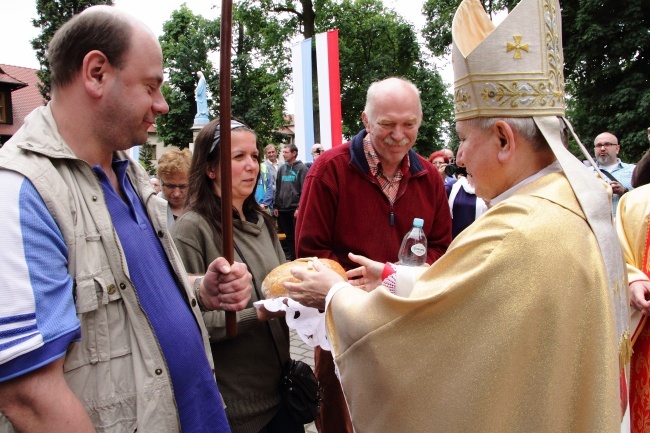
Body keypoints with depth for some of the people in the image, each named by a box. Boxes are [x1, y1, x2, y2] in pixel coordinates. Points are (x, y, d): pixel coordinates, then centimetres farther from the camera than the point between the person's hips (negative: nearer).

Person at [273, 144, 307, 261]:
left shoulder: (301, 168, -5)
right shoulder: (281, 168, 12)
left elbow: (304, 190, -10)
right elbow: (277, 189, 15)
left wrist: (300, 207, -16)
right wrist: (275, 206, 10)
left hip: (295, 208, -5)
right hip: (283, 208, 5)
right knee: (289, 235, 11)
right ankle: (291, 257, 20)